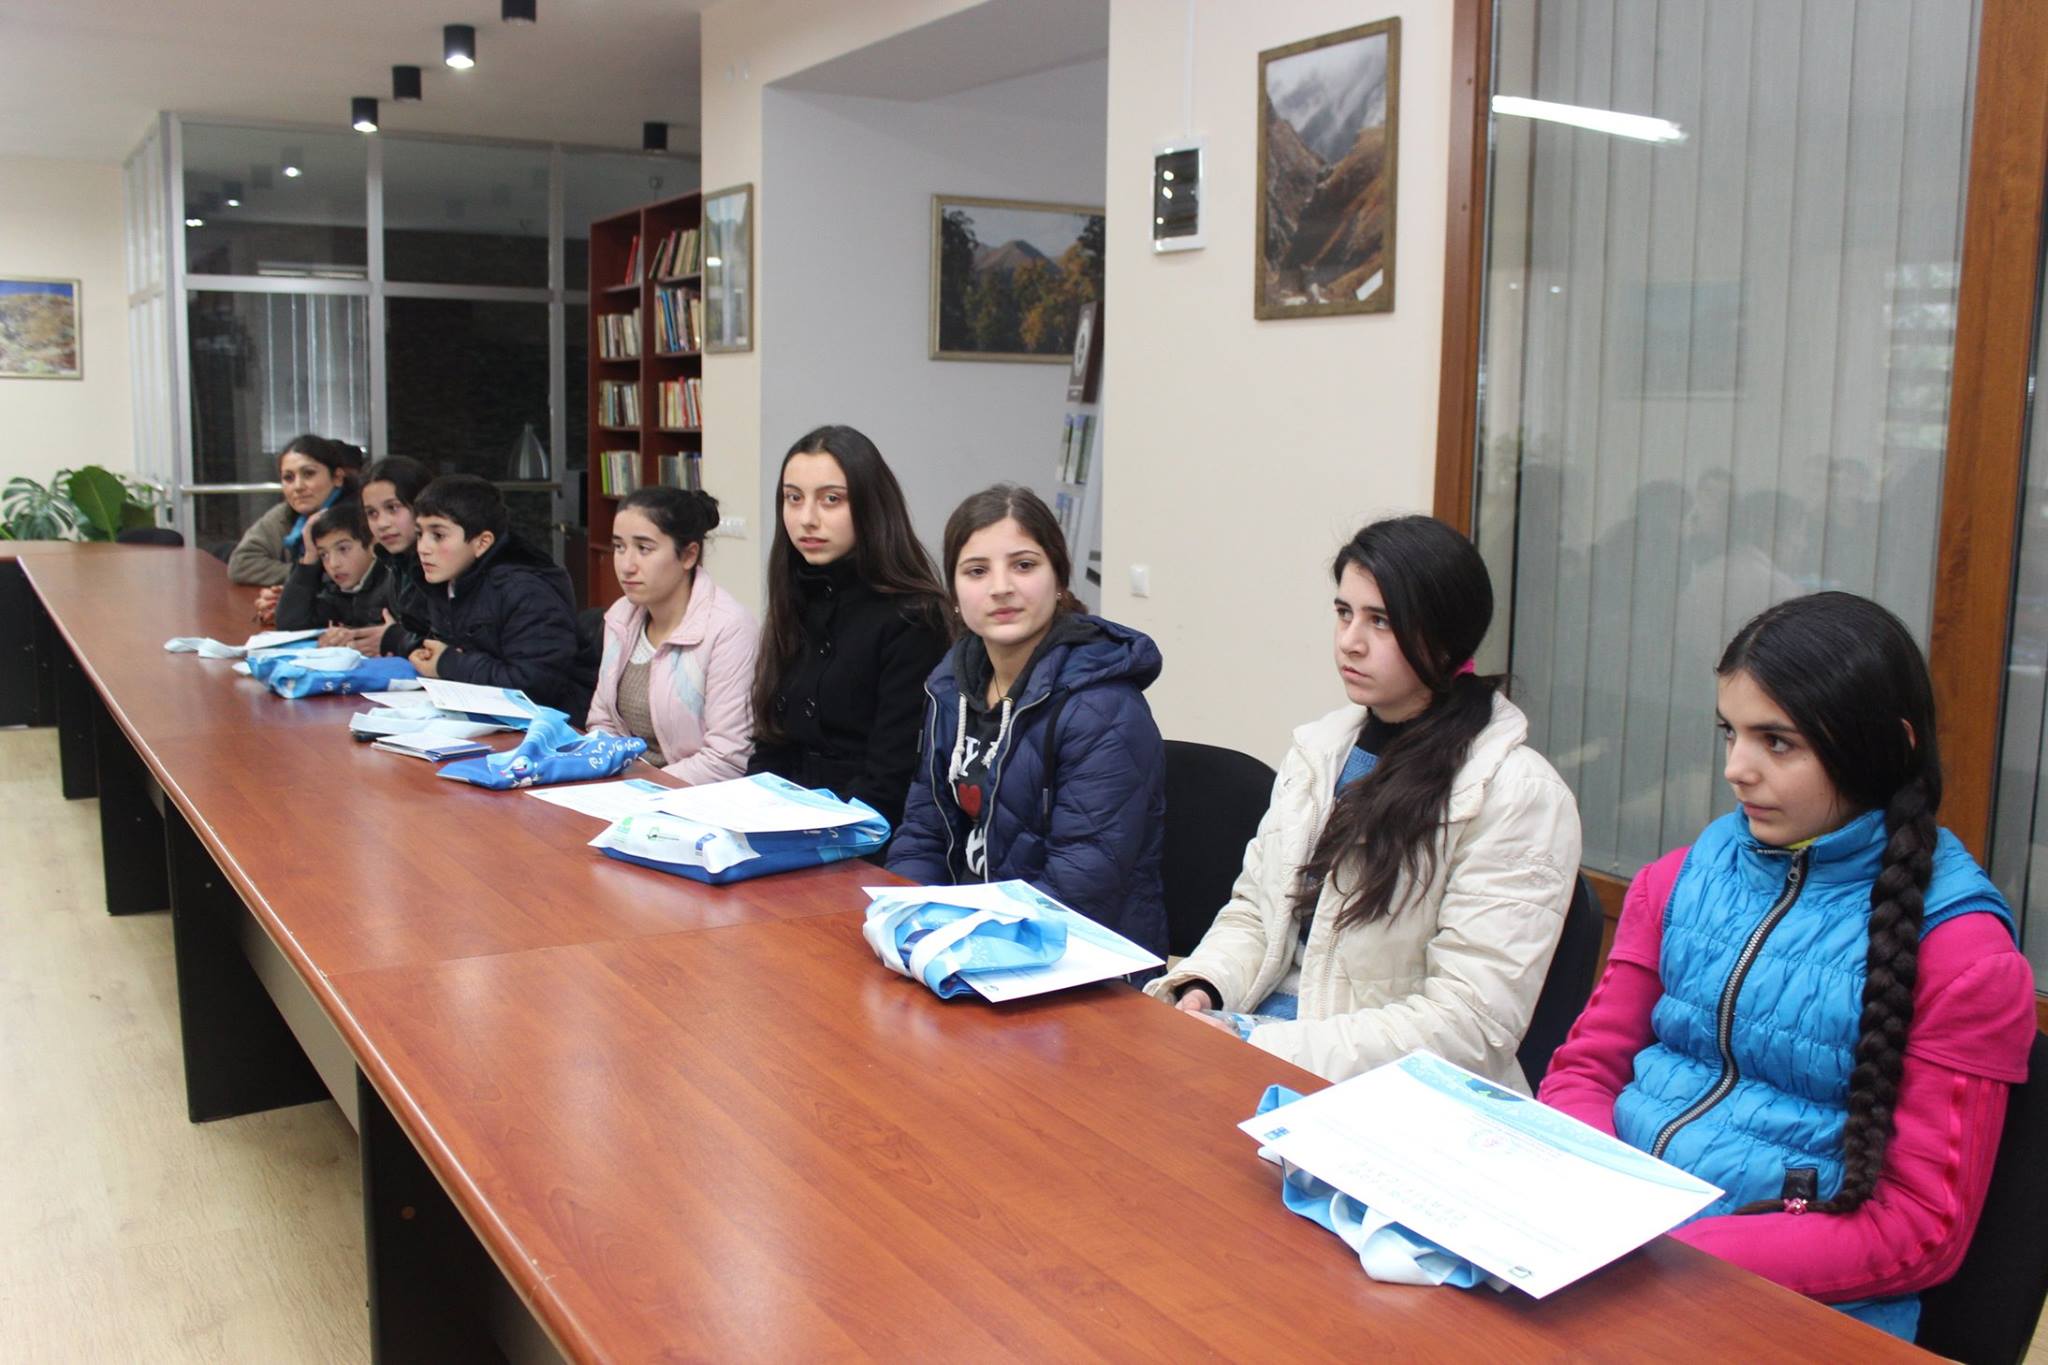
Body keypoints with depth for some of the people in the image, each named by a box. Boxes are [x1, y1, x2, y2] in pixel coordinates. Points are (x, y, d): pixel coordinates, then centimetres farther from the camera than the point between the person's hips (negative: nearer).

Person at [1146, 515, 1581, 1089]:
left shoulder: (1517, 794, -10)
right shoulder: (1322, 745, 11)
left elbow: (1472, 1022, -15)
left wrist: (1263, 1044, -20)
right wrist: (1202, 988, -5)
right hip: (1259, 1030, 6)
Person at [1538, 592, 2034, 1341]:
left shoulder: (1960, 948, -6)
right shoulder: (1685, 877, 8)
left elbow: (1922, 1230, -7)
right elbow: (1586, 1067, 11)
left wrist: (1669, 1253, -17)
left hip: (1800, 1296, -4)